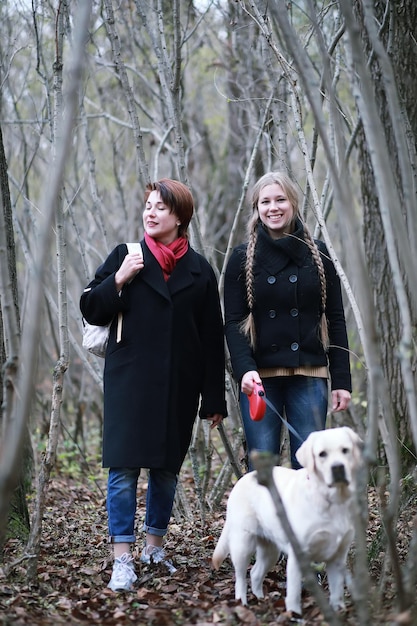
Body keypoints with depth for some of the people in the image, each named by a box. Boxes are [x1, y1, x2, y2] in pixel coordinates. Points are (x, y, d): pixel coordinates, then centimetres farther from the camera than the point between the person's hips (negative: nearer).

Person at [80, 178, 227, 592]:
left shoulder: (199, 270, 7)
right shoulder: (126, 256, 5)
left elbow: (212, 339, 6)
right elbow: (91, 310, 2)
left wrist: (214, 399, 4)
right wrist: (119, 280, -14)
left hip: (179, 386, 2)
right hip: (129, 382, -2)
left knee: (167, 468, 9)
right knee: (124, 467, -8)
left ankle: (154, 547, 26)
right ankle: (123, 560, -6)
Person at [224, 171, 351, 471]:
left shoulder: (318, 254, 8)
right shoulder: (243, 258, 6)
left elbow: (336, 319, 8)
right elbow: (233, 322, 0)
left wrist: (342, 379, 2)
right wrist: (245, 369, -16)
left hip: (309, 376, 1)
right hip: (261, 378, -1)